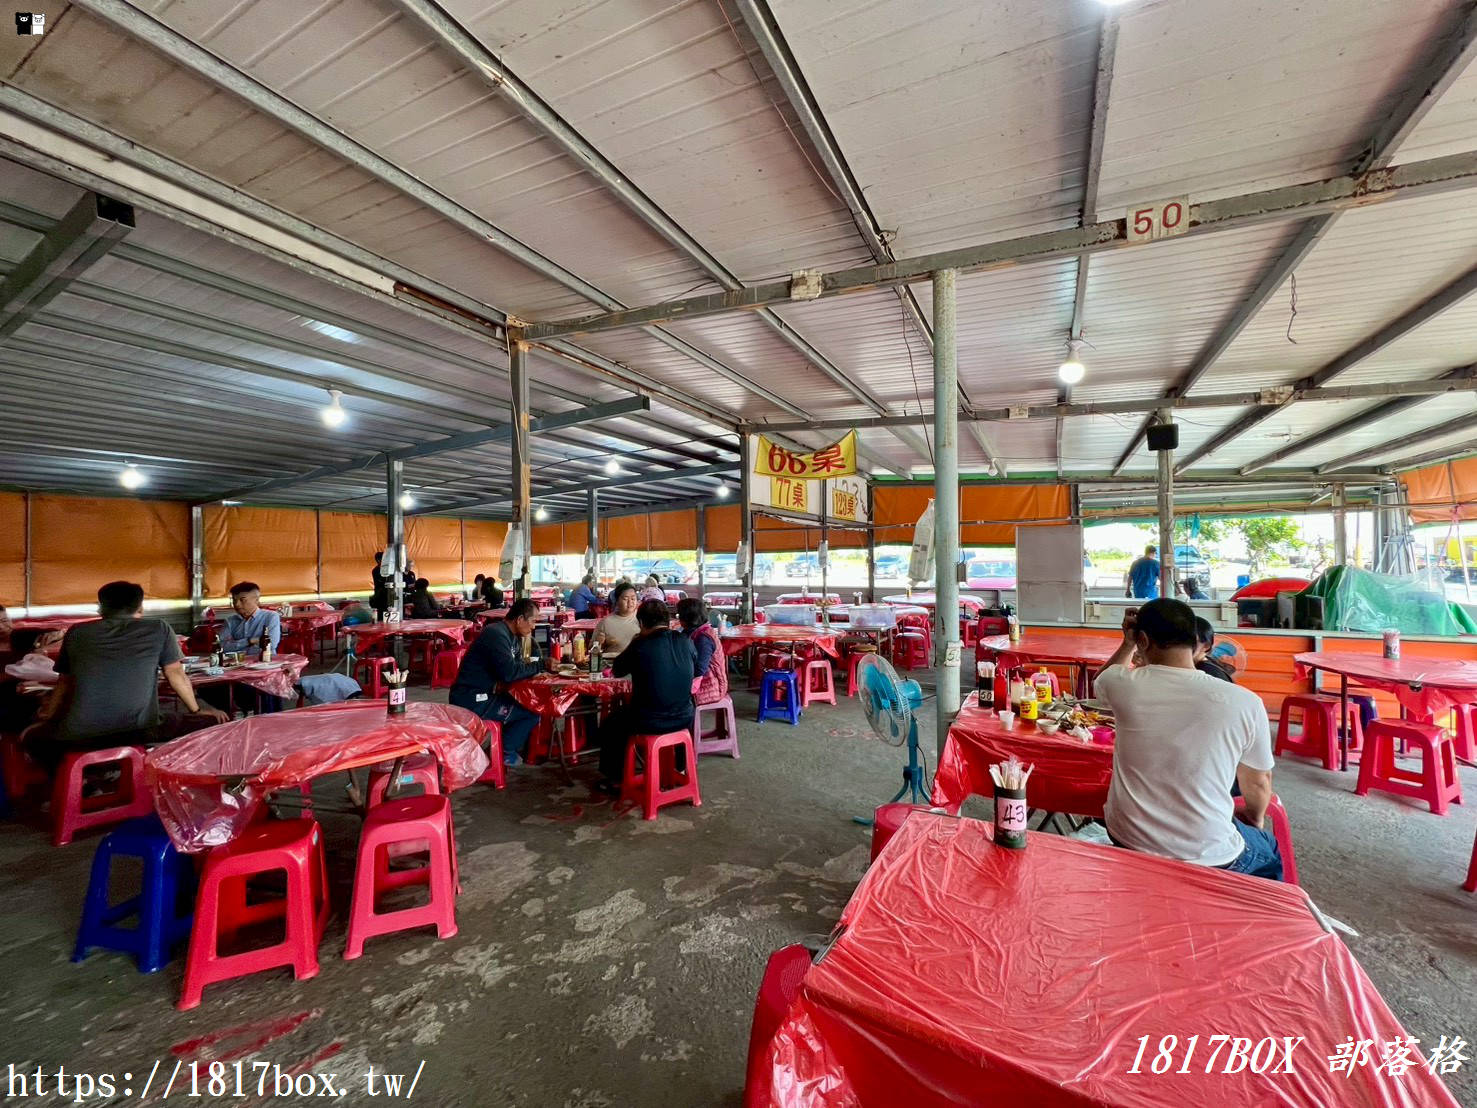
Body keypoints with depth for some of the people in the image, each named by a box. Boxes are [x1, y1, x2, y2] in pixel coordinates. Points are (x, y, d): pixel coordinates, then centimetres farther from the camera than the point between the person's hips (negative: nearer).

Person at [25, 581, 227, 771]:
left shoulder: (76, 633, 16)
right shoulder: (159, 629, 7)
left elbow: (64, 683, 27)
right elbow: (176, 675, 12)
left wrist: (48, 714, 44)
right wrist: (197, 709, 25)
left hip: (78, 738, 4)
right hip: (140, 733, -3)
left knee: (34, 737, 34)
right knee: (210, 723, 13)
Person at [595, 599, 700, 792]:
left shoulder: (640, 645, -16)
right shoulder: (685, 641, -5)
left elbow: (616, 671, 1)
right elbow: (697, 672, 12)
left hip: (648, 724, -3)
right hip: (684, 719, 4)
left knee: (610, 724, 24)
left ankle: (616, 779, 31)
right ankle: (680, 768, 48)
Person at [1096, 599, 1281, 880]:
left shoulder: (1126, 685, -15)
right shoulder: (1244, 702, -17)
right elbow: (1258, 783, 2)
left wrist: (1128, 643, 6)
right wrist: (1254, 819, 21)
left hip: (1127, 841, 2)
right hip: (1205, 856, -1)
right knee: (1269, 852, 34)